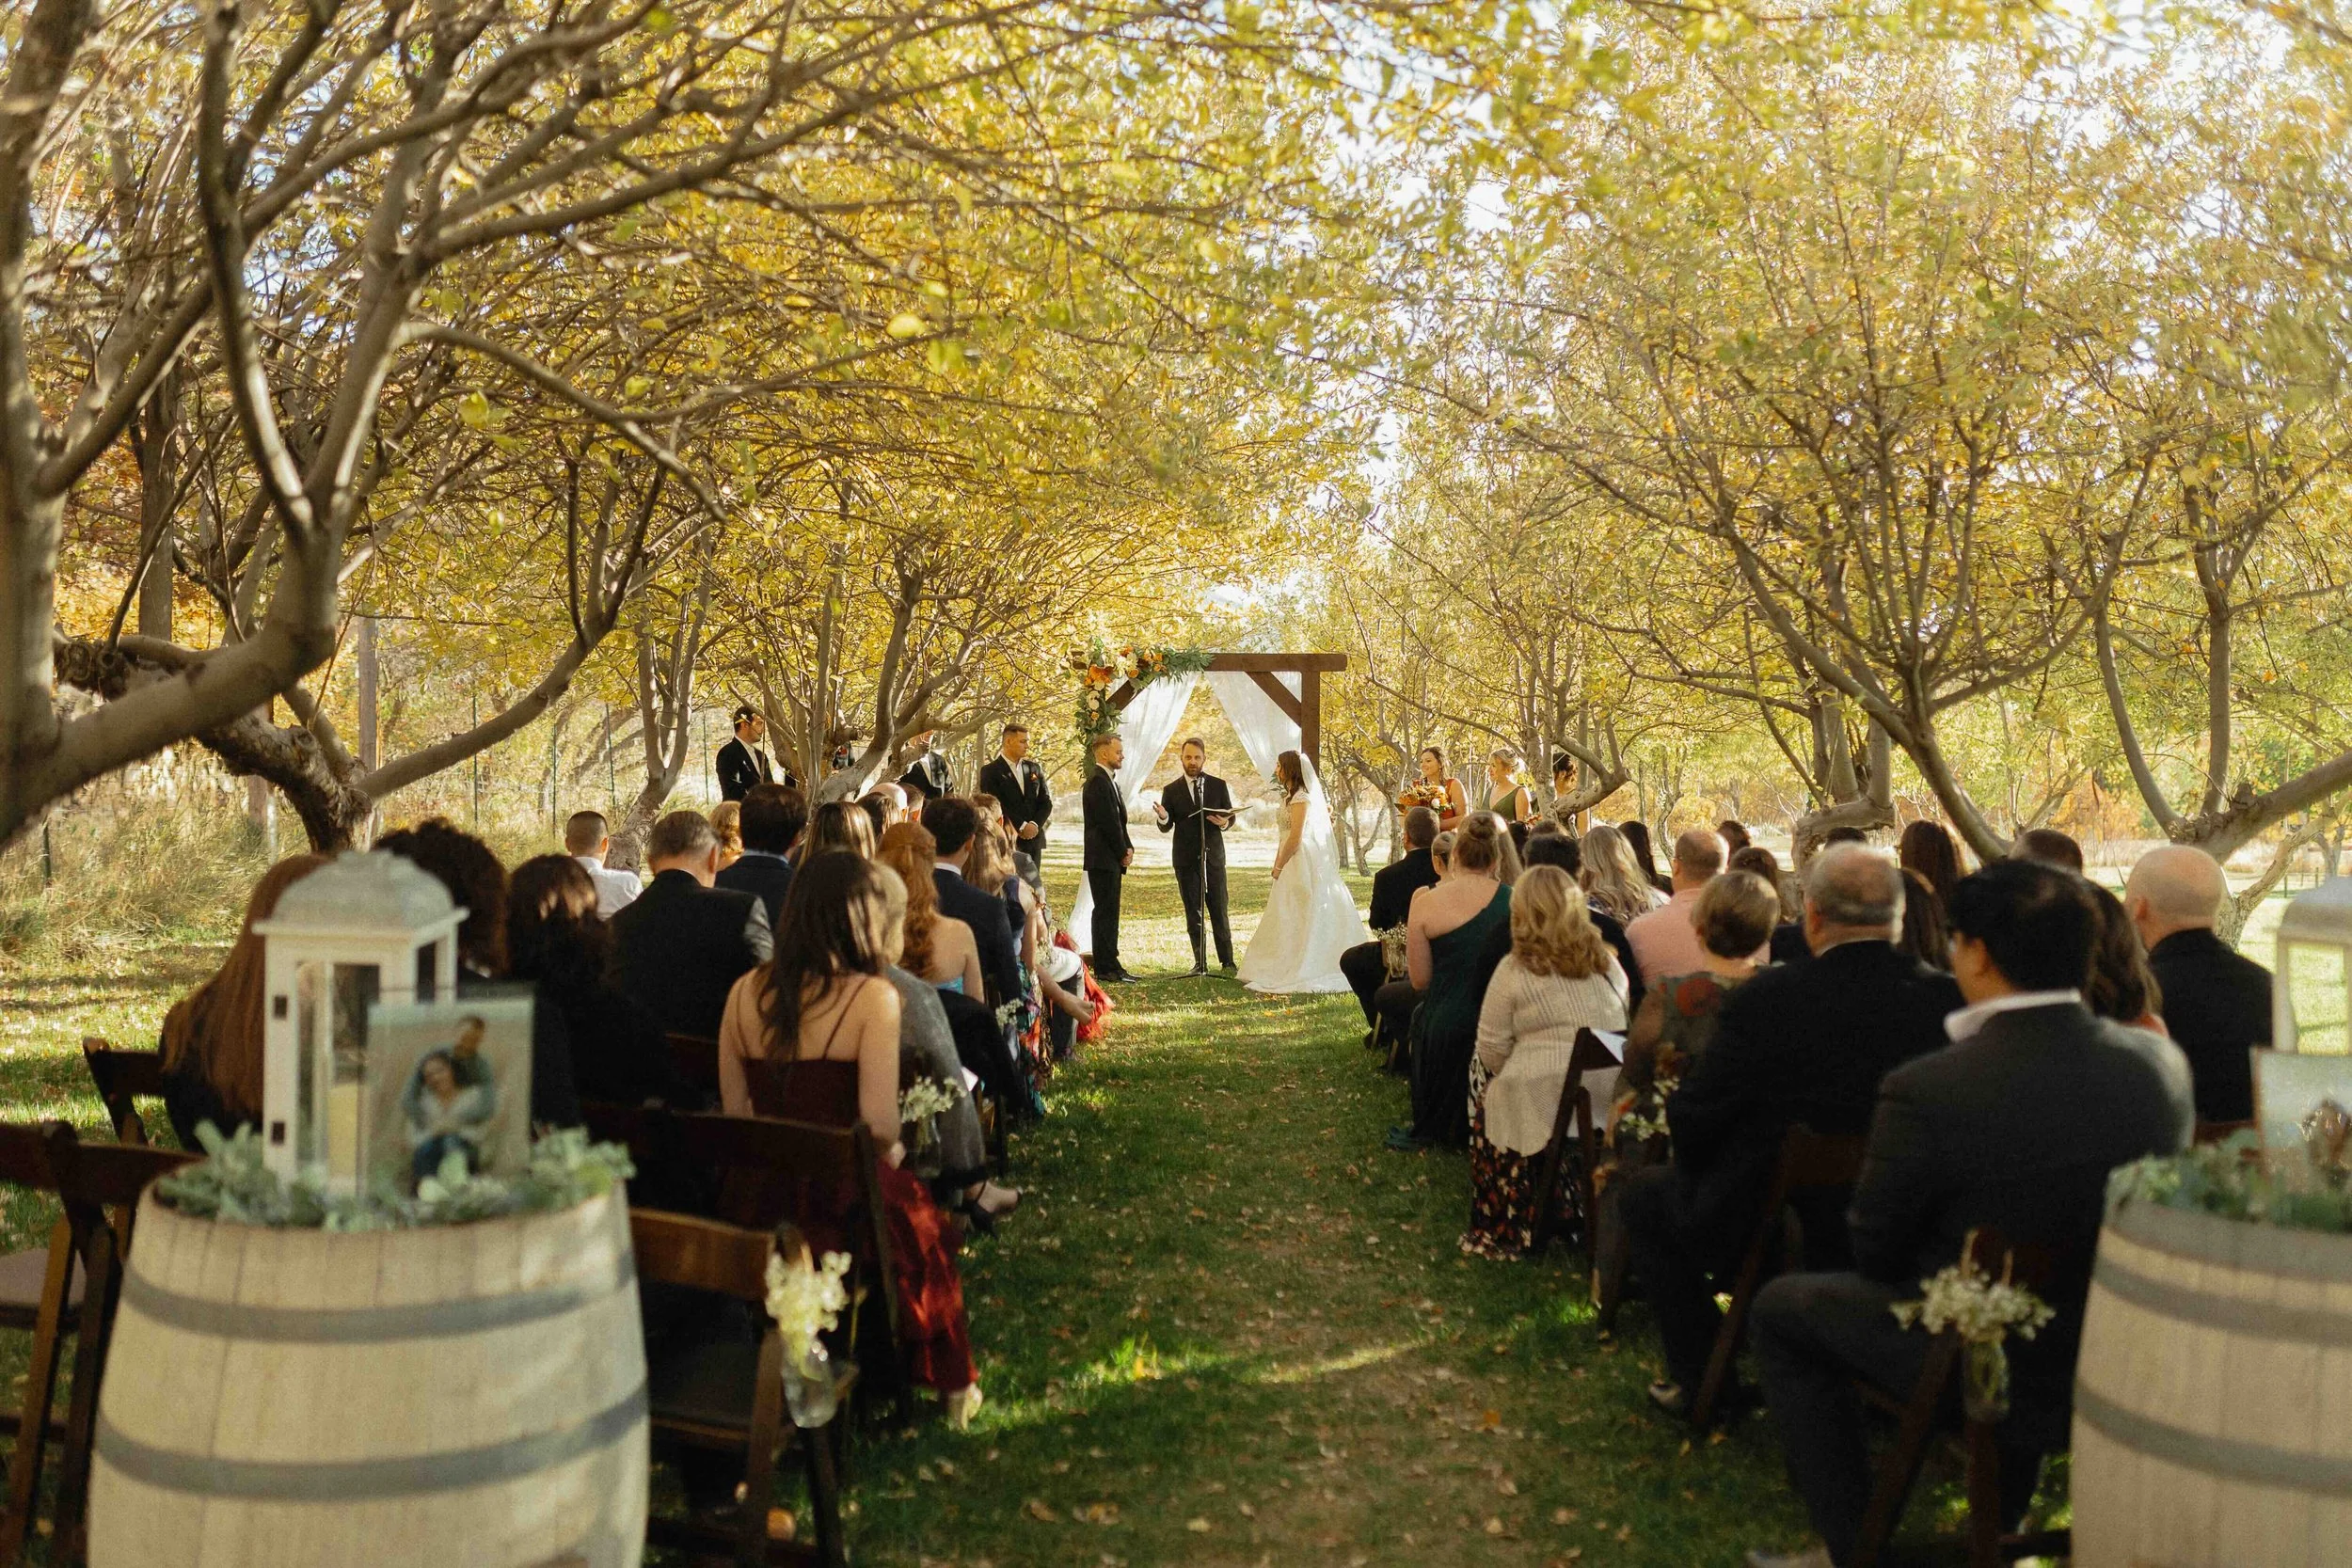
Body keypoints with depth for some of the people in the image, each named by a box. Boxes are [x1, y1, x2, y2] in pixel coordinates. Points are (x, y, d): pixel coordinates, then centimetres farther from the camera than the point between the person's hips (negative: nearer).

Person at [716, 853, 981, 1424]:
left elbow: (735, 1112, 4)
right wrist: (893, 1153, 2)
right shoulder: (873, 997, -16)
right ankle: (948, 1383, 40)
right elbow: (879, 1127, -20)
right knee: (916, 1218, 26)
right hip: (841, 1203, -5)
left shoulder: (745, 991, -1)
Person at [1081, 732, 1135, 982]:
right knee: (1105, 912, -8)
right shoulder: (1098, 780, -14)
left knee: (1109, 912, 12)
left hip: (1112, 858, 10)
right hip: (1103, 858, -10)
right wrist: (1124, 852, -9)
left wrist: (1128, 848, 5)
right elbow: (1108, 821, -18)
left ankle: (1110, 965, 16)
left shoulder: (1108, 780, 18)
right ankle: (1105, 969, -5)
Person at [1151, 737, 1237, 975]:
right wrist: (1163, 817, -22)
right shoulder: (1171, 790, 2)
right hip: (1185, 859, 0)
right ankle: (1200, 962, 10)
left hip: (1213, 856, 0)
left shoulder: (1218, 785, 3)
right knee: (1193, 912, 4)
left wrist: (1225, 822, -16)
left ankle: (1227, 960, 11)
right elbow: (1166, 827, 2)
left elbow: (1230, 816, 8)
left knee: (1219, 910, 1)